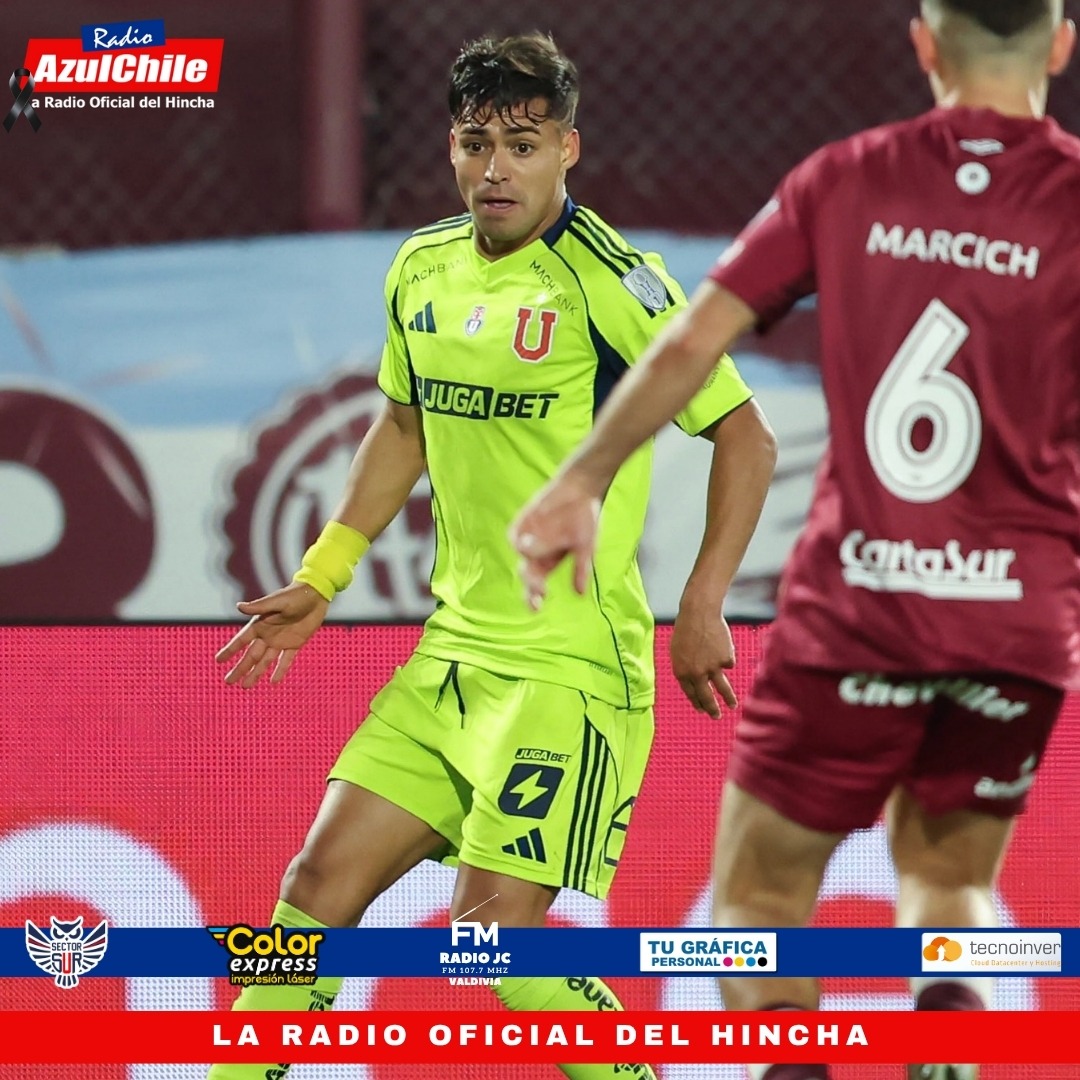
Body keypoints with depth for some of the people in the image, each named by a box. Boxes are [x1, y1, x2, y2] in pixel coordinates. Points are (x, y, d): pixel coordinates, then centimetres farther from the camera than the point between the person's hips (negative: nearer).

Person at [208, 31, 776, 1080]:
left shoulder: (608, 280, -13)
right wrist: (319, 580, 21)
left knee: (494, 929, -13)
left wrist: (701, 604, -16)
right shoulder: (422, 269, 8)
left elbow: (745, 433, -10)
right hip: (453, 649, 7)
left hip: (573, 667, -7)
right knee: (320, 882, 5)